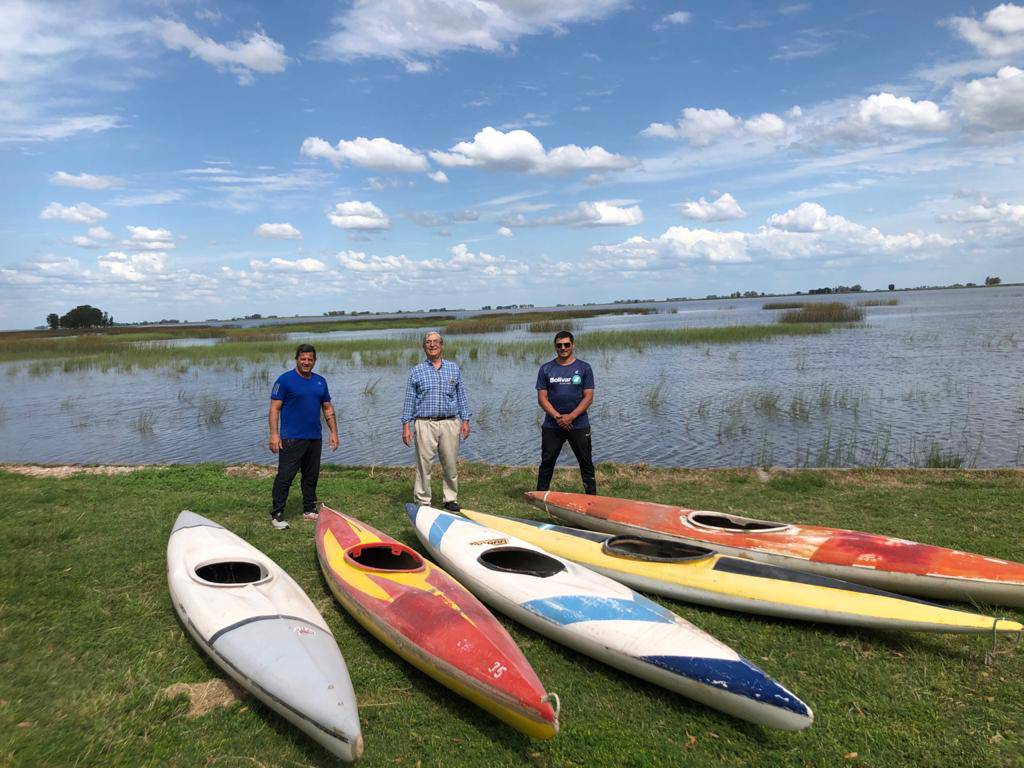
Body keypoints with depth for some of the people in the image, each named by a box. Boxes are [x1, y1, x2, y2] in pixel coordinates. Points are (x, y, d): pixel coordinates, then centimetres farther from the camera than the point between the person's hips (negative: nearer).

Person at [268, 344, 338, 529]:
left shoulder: (320, 381, 12)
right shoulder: (285, 380, -5)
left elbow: (328, 408, 17)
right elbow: (274, 408, -8)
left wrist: (334, 432, 10)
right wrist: (274, 434, -16)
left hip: (315, 437, 6)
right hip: (291, 438, -5)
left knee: (311, 476, 13)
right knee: (285, 476, -5)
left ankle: (309, 510, 24)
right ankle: (277, 514, 2)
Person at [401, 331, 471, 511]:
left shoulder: (454, 369, 11)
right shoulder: (417, 371, 6)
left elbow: (461, 396, 13)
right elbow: (409, 400, 6)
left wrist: (465, 420, 6)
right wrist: (406, 425, 0)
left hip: (450, 423, 2)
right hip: (425, 424, -2)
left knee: (451, 464, 6)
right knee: (424, 464, 0)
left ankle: (451, 500, 19)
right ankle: (423, 502, 11)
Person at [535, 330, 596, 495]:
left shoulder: (584, 368, 3)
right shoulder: (546, 369, 5)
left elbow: (588, 397, -3)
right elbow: (542, 398, 1)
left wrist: (570, 417, -14)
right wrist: (557, 417, -13)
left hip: (579, 425, -1)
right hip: (551, 426, 1)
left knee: (586, 463, 4)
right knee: (547, 463, 4)